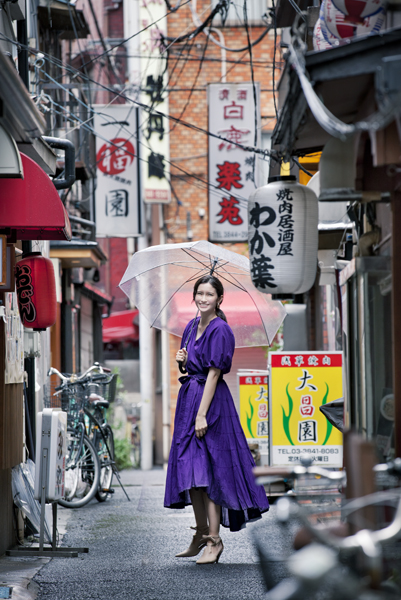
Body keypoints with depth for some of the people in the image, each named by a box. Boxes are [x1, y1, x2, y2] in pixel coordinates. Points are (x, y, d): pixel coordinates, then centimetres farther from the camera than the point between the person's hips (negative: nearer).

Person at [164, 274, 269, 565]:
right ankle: (201, 533, 21)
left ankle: (214, 539, -6)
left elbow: (213, 373, -16)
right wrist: (183, 361, -1)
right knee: (190, 470, 10)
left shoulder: (220, 330, -12)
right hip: (188, 397, 8)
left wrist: (202, 414, -20)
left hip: (212, 401, -8)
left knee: (208, 470, -10)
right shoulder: (192, 326, 13)